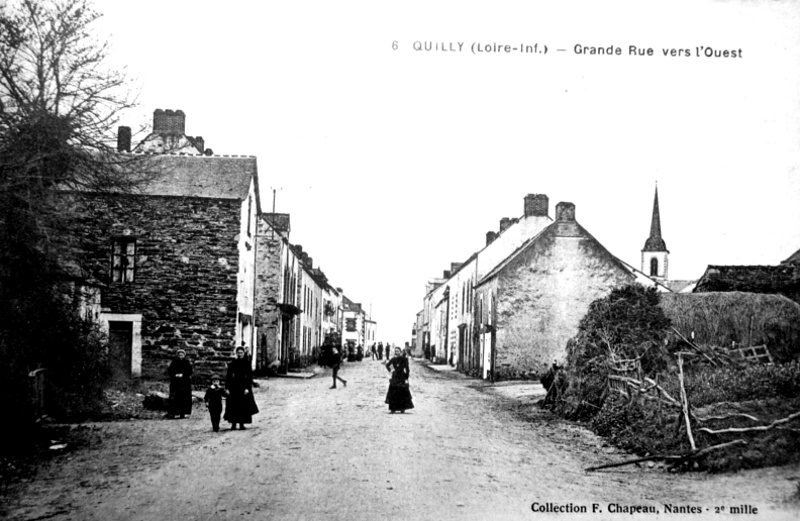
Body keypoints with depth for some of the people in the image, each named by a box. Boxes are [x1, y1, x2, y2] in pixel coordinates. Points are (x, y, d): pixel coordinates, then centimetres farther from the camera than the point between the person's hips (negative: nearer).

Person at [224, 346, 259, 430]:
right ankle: (233, 424, 4)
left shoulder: (247, 363, 3)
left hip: (244, 387, 0)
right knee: (233, 406, -2)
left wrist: (248, 388, -10)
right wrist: (227, 388, -3)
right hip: (233, 387, 0)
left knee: (244, 406, -1)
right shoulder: (232, 363, 4)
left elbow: (250, 376, -1)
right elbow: (228, 376, 4)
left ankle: (242, 424, 6)